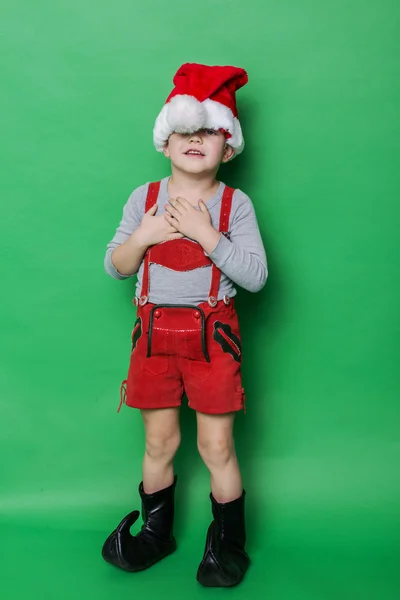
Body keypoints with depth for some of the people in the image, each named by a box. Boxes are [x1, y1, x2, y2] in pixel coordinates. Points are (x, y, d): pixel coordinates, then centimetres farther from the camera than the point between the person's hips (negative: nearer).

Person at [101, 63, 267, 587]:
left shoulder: (236, 204, -3)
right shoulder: (144, 198, 5)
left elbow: (256, 276, -13)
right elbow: (115, 267, 5)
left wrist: (206, 233, -20)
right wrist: (143, 236, -13)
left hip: (211, 333, -2)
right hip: (154, 331, 2)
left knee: (217, 446, 3)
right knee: (159, 442, 13)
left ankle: (228, 545, 26)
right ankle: (156, 533, 36)